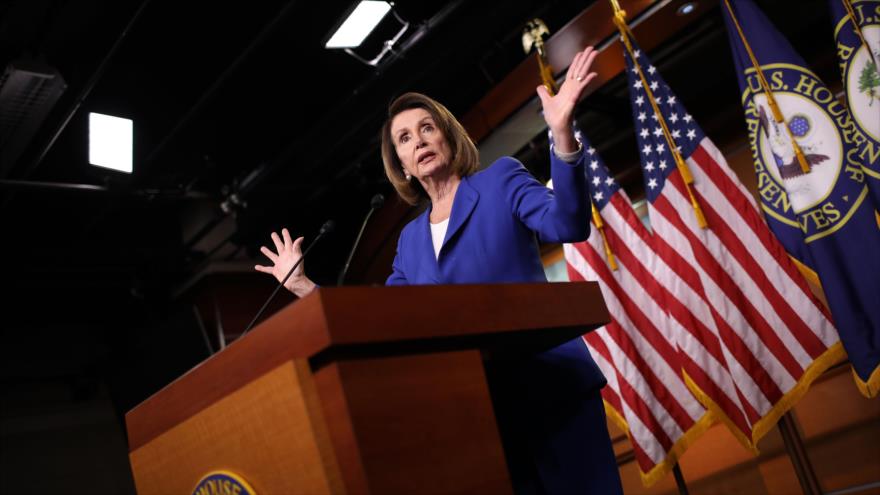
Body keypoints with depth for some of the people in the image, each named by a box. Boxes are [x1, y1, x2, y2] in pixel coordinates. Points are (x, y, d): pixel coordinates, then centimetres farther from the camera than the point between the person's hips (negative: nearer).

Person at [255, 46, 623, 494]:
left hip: (548, 386, -4)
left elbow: (567, 225, -14)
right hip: (479, 403, 4)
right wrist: (303, 286, 16)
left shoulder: (501, 179, 5)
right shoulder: (410, 240, 17)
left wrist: (560, 134, -28)